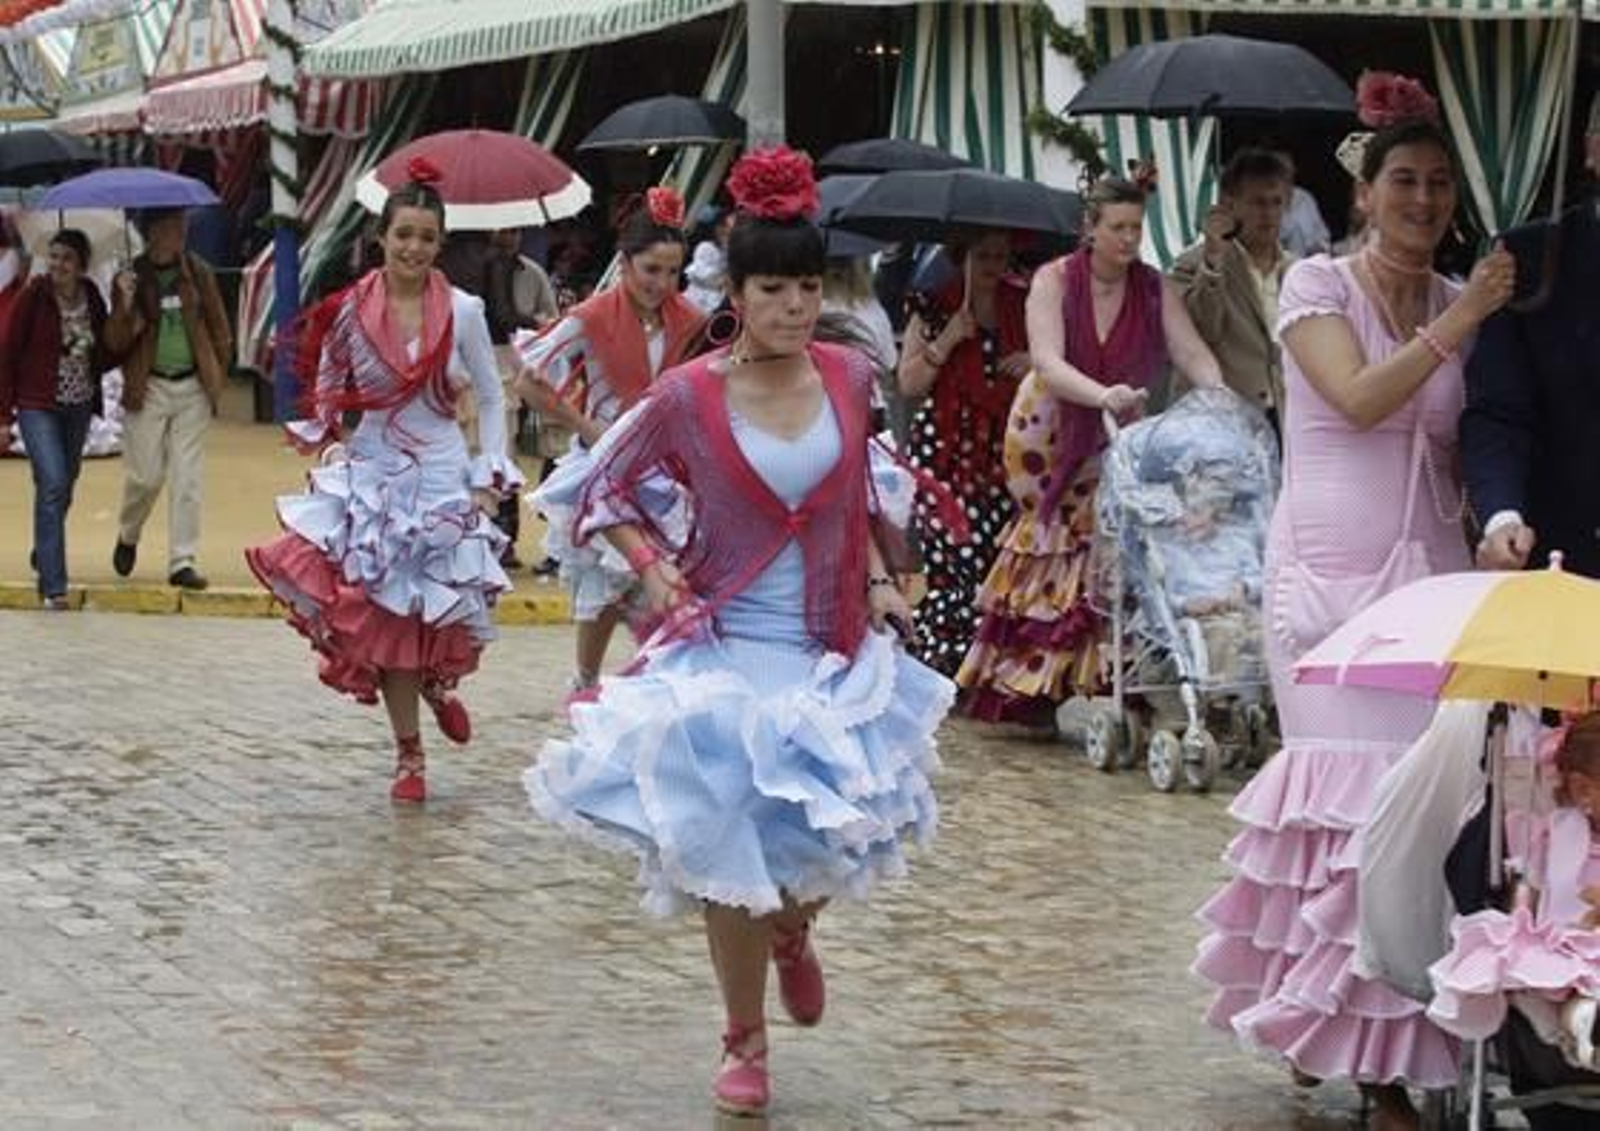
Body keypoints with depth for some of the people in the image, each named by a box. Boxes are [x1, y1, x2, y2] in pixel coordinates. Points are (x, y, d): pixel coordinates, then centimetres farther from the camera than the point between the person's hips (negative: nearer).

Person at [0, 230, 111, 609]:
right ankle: (53, 585, -15)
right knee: (53, 484, -15)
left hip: (79, 407, 5)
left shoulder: (92, 300, 2)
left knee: (64, 486, 14)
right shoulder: (33, 297, -9)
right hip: (38, 406, -5)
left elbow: (105, 357, 7)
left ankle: (44, 555, 39)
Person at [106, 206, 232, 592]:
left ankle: (182, 561, 5)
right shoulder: (132, 278, -1)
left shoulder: (197, 273, 5)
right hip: (149, 387, -2)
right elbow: (116, 343, -3)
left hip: (193, 387, 2)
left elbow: (218, 328, 11)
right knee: (145, 475, -2)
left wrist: (218, 373, 5)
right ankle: (128, 537, 26)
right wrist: (126, 305, -19)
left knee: (188, 479, 0)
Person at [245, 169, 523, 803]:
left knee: (439, 617, -4)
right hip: (371, 476, 1)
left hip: (443, 476, -1)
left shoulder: (462, 312, -3)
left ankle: (439, 684, 32)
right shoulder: (351, 311, -2)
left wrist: (489, 479, -2)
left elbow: (491, 399, 4)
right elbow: (326, 395, 10)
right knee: (385, 615, 0)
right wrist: (330, 448, -6)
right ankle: (409, 755, 12)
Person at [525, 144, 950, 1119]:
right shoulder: (689, 397, -12)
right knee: (734, 854, 1)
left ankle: (794, 930, 42)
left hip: (836, 652, 3)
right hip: (729, 649, -3)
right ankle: (746, 1045, 19)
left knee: (833, 844, 5)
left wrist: (881, 581, 3)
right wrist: (655, 569, -11)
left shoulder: (851, 379, -2)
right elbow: (605, 492, 2)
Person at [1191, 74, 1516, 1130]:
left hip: (1430, 571, 4)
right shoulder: (1318, 284, 0)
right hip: (1329, 571, -4)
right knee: (1350, 786, -7)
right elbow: (1359, 400, -15)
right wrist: (1462, 320, -15)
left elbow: (1463, 449, 15)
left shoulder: (1463, 305, 13)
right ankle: (1329, 1023, 6)